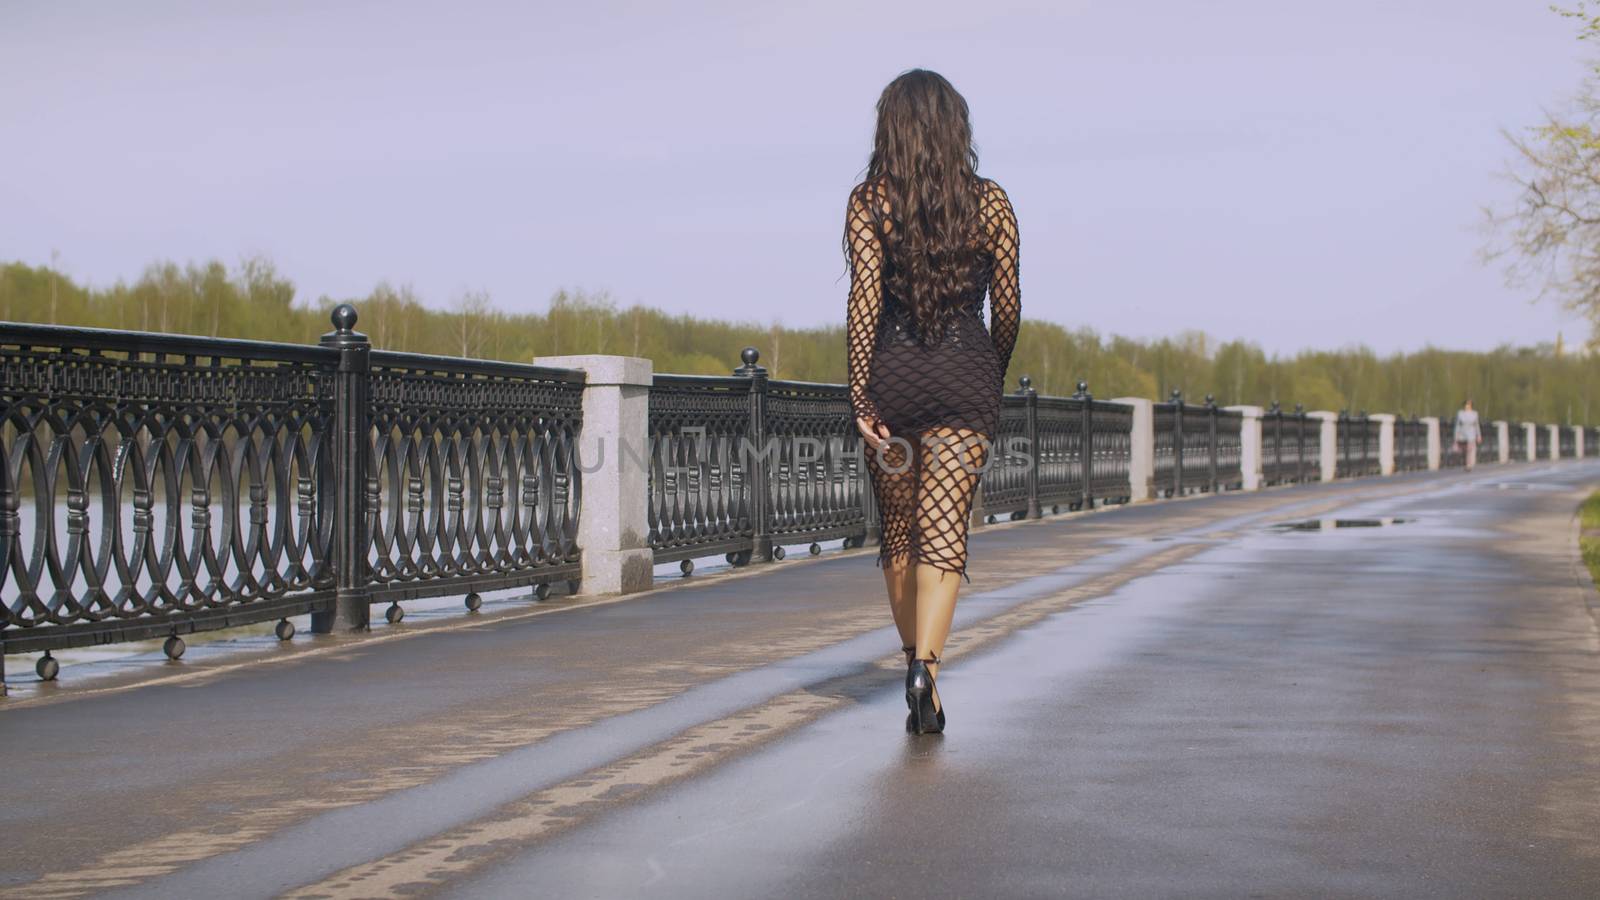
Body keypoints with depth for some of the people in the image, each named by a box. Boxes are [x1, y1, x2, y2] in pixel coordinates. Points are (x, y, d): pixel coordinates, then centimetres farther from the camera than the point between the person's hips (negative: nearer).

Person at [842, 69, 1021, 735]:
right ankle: (925, 668, -23)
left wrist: (861, 398, -9)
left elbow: (864, 302, -10)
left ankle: (915, 663, 24)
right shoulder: (991, 203, 3)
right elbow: (1007, 307, 5)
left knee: (897, 532, 15)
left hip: (892, 373, 0)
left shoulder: (868, 202, -2)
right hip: (966, 374, 0)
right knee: (943, 532, -5)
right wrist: (994, 380, 21)